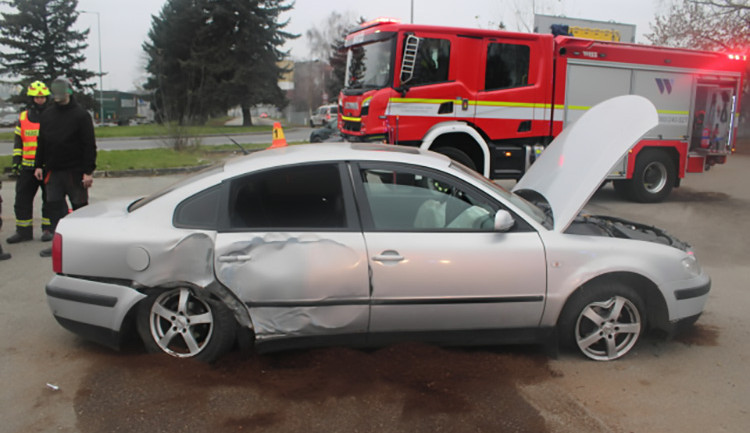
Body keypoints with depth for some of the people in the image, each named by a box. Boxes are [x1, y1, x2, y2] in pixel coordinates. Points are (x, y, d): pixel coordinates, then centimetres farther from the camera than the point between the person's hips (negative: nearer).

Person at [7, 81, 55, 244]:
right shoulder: (23, 118, 11)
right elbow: (18, 142, 15)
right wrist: (16, 162, 7)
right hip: (27, 167, 3)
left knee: (49, 199, 3)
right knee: (22, 200, 5)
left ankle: (48, 229, 14)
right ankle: (23, 231, 14)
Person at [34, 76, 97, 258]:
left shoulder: (81, 115, -5)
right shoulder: (47, 114, 12)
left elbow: (89, 145, -8)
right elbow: (41, 142, 18)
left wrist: (88, 171, -14)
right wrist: (38, 165, 11)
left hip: (75, 171, -5)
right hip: (53, 171, 5)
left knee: (80, 206, 3)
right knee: (54, 207, 4)